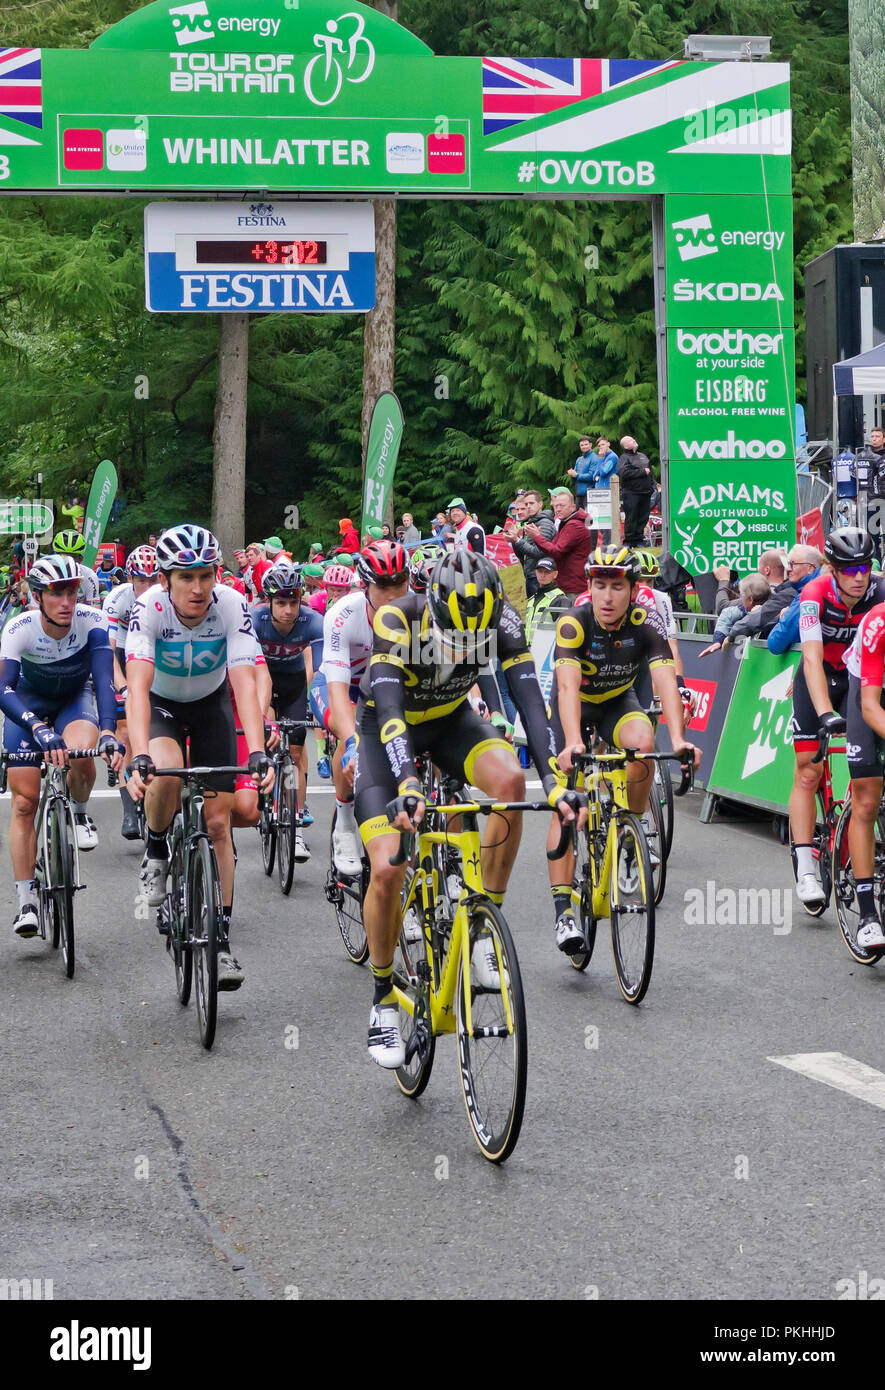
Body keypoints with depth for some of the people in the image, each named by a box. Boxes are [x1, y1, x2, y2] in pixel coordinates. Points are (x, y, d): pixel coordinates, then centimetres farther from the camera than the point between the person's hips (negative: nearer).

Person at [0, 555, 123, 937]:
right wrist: (40, 729, -55)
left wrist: (108, 732, -52)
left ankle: (80, 812, -1)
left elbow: (104, 681, -35)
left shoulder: (90, 621, -28)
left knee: (82, 754, -34)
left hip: (75, 699, 0)